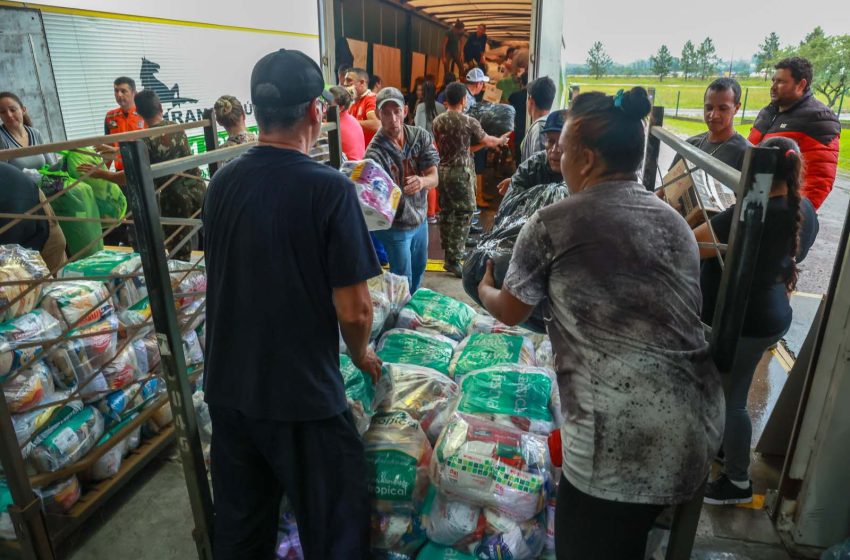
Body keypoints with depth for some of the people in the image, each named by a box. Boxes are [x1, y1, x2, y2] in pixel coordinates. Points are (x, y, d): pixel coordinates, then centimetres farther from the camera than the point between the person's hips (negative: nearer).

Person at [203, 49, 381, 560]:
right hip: (303, 395, -6)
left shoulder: (223, 183, 0)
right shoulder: (329, 187, -18)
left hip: (227, 388, 6)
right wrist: (362, 355, 4)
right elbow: (353, 309, -18)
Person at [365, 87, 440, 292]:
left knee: (419, 267, 26)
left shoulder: (421, 136, -10)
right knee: (403, 279, 7)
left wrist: (421, 181, -37)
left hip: (420, 218, 6)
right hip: (395, 225, -5)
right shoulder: (375, 153, -23)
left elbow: (434, 178, -13)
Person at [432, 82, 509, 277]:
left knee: (446, 212, 14)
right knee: (463, 215, 0)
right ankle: (453, 259, -1)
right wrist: (501, 140, 25)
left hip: (442, 171, 6)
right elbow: (487, 141, 3)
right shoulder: (469, 122, -10)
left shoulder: (437, 121, 4)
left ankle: (448, 253, 23)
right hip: (461, 173, -6)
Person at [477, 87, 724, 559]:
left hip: (624, 438, -6)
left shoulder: (551, 224, -8)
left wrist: (484, 289, 28)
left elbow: (510, 313, 5)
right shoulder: (674, 221, 10)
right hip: (701, 424, 7)